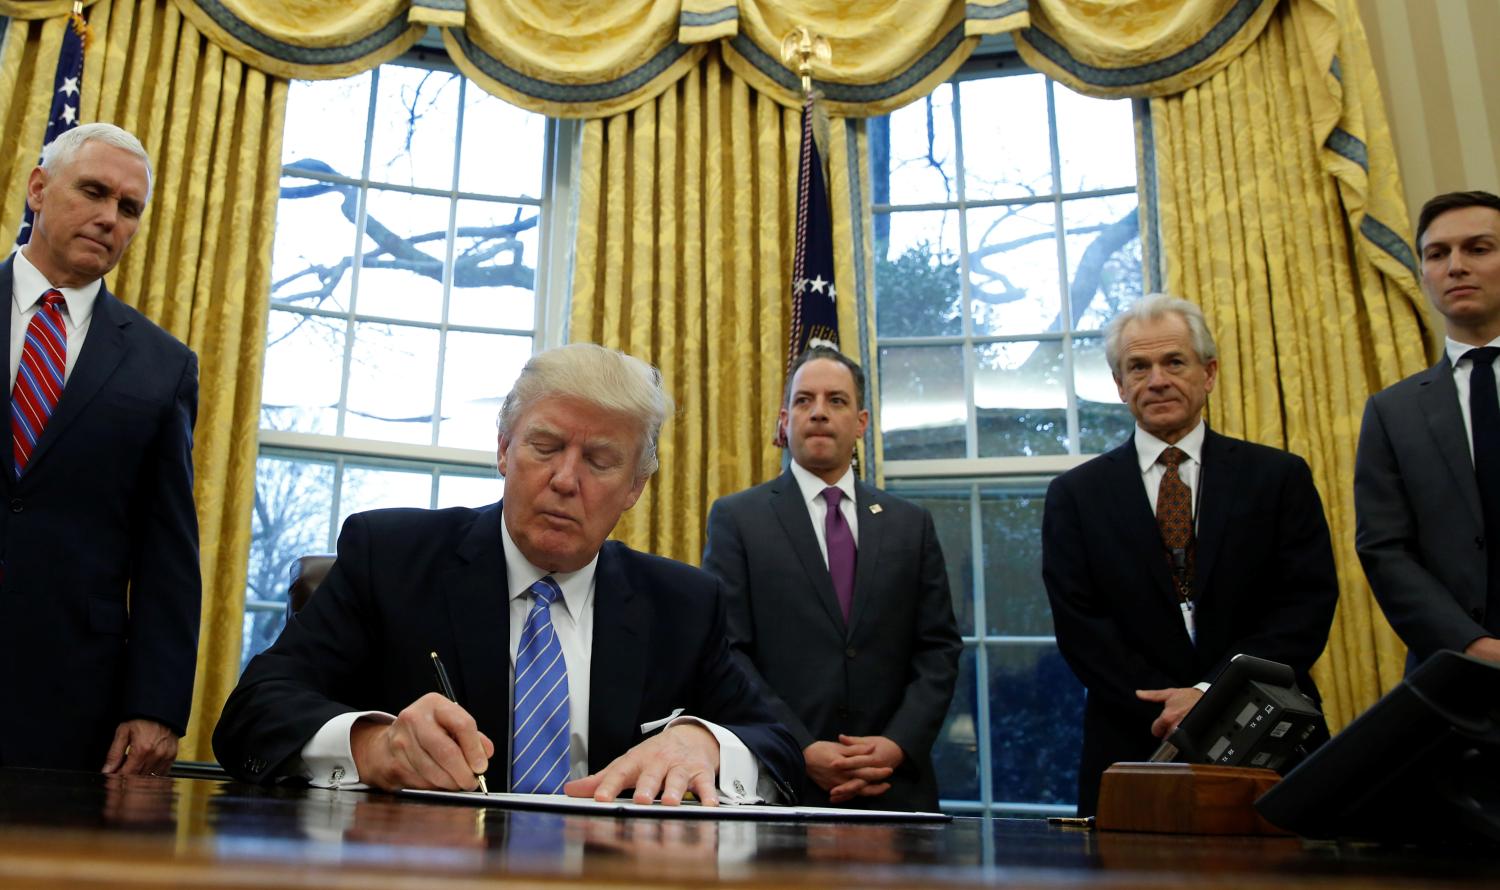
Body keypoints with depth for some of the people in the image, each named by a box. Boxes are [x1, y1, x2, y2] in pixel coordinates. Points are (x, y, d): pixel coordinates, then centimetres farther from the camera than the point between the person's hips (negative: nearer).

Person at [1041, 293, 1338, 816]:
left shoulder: (1280, 477, 5)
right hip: (1134, 754, 0)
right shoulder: (1076, 495, 4)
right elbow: (1079, 626, -3)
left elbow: (1309, 604, -3)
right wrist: (1167, 715, -14)